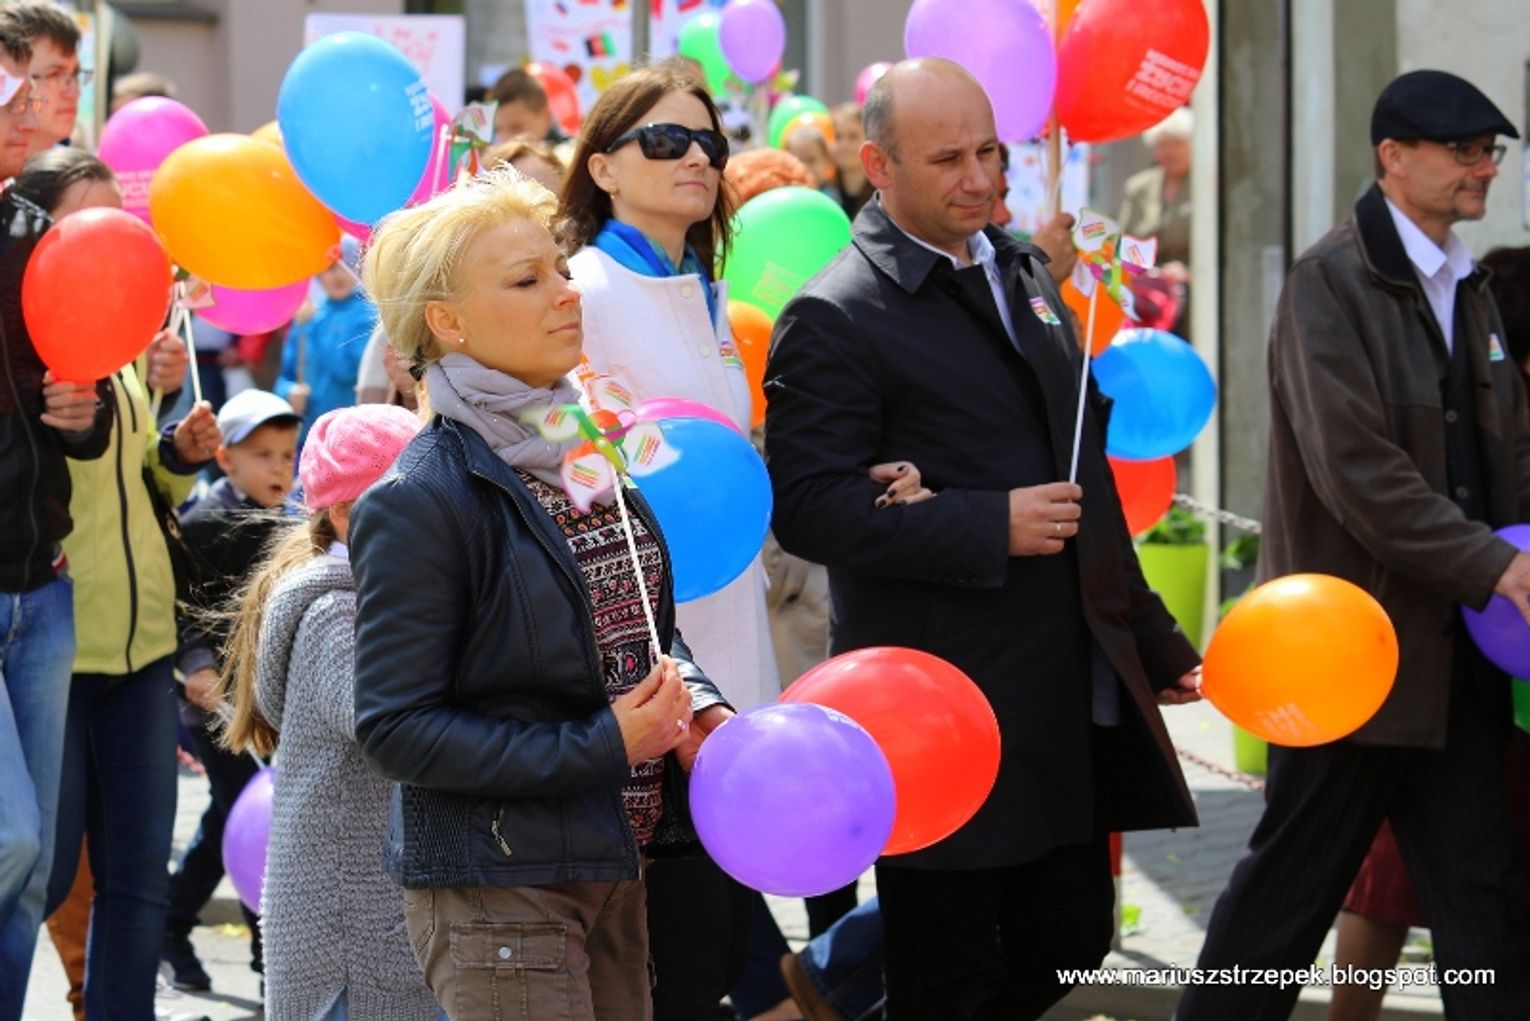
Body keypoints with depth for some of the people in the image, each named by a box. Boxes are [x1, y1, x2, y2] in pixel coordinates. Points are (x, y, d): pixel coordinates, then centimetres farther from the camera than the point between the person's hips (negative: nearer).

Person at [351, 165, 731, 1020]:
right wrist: (598, 747, -20)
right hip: (496, 889, -7)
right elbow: (396, 727, -16)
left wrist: (695, 705, -1)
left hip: (615, 870, 7)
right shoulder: (422, 502, -15)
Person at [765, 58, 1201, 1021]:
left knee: (1072, 936, 13)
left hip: (1068, 690, 7)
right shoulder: (834, 319, -11)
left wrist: (1152, 637, 21)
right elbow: (808, 507, -18)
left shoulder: (1023, 272, 14)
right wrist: (993, 527, -21)